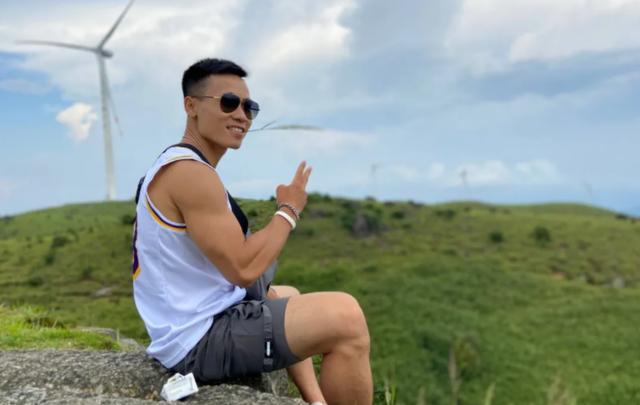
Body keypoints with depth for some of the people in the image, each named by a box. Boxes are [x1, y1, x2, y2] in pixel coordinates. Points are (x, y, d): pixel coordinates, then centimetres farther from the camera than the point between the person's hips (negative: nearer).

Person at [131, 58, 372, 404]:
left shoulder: (173, 166, 14)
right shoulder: (190, 172, -19)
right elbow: (243, 268, -23)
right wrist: (289, 210, -10)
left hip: (190, 327, 11)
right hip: (199, 340, -11)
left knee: (287, 295, 32)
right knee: (345, 316, -21)